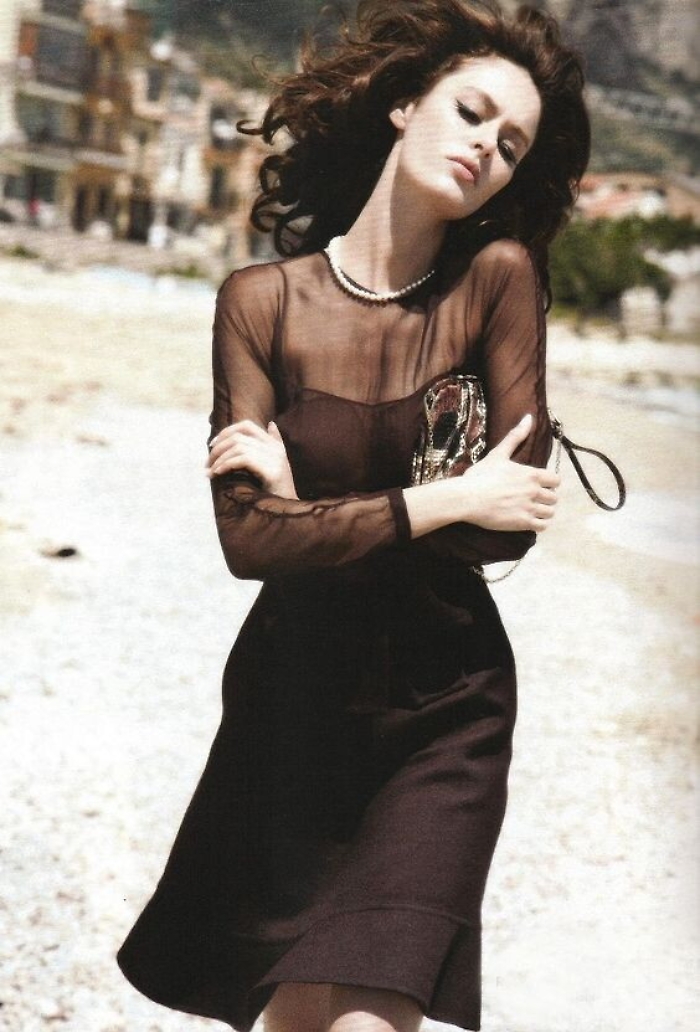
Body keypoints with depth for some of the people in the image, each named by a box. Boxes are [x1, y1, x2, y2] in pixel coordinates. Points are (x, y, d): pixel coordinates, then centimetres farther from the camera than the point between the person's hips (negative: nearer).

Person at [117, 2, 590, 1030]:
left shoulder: (498, 278, -10)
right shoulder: (263, 301, -8)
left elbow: (514, 522, -13)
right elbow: (248, 537, -15)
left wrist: (304, 493, -13)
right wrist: (447, 501, -18)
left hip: (447, 712, -1)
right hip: (294, 702, 1)